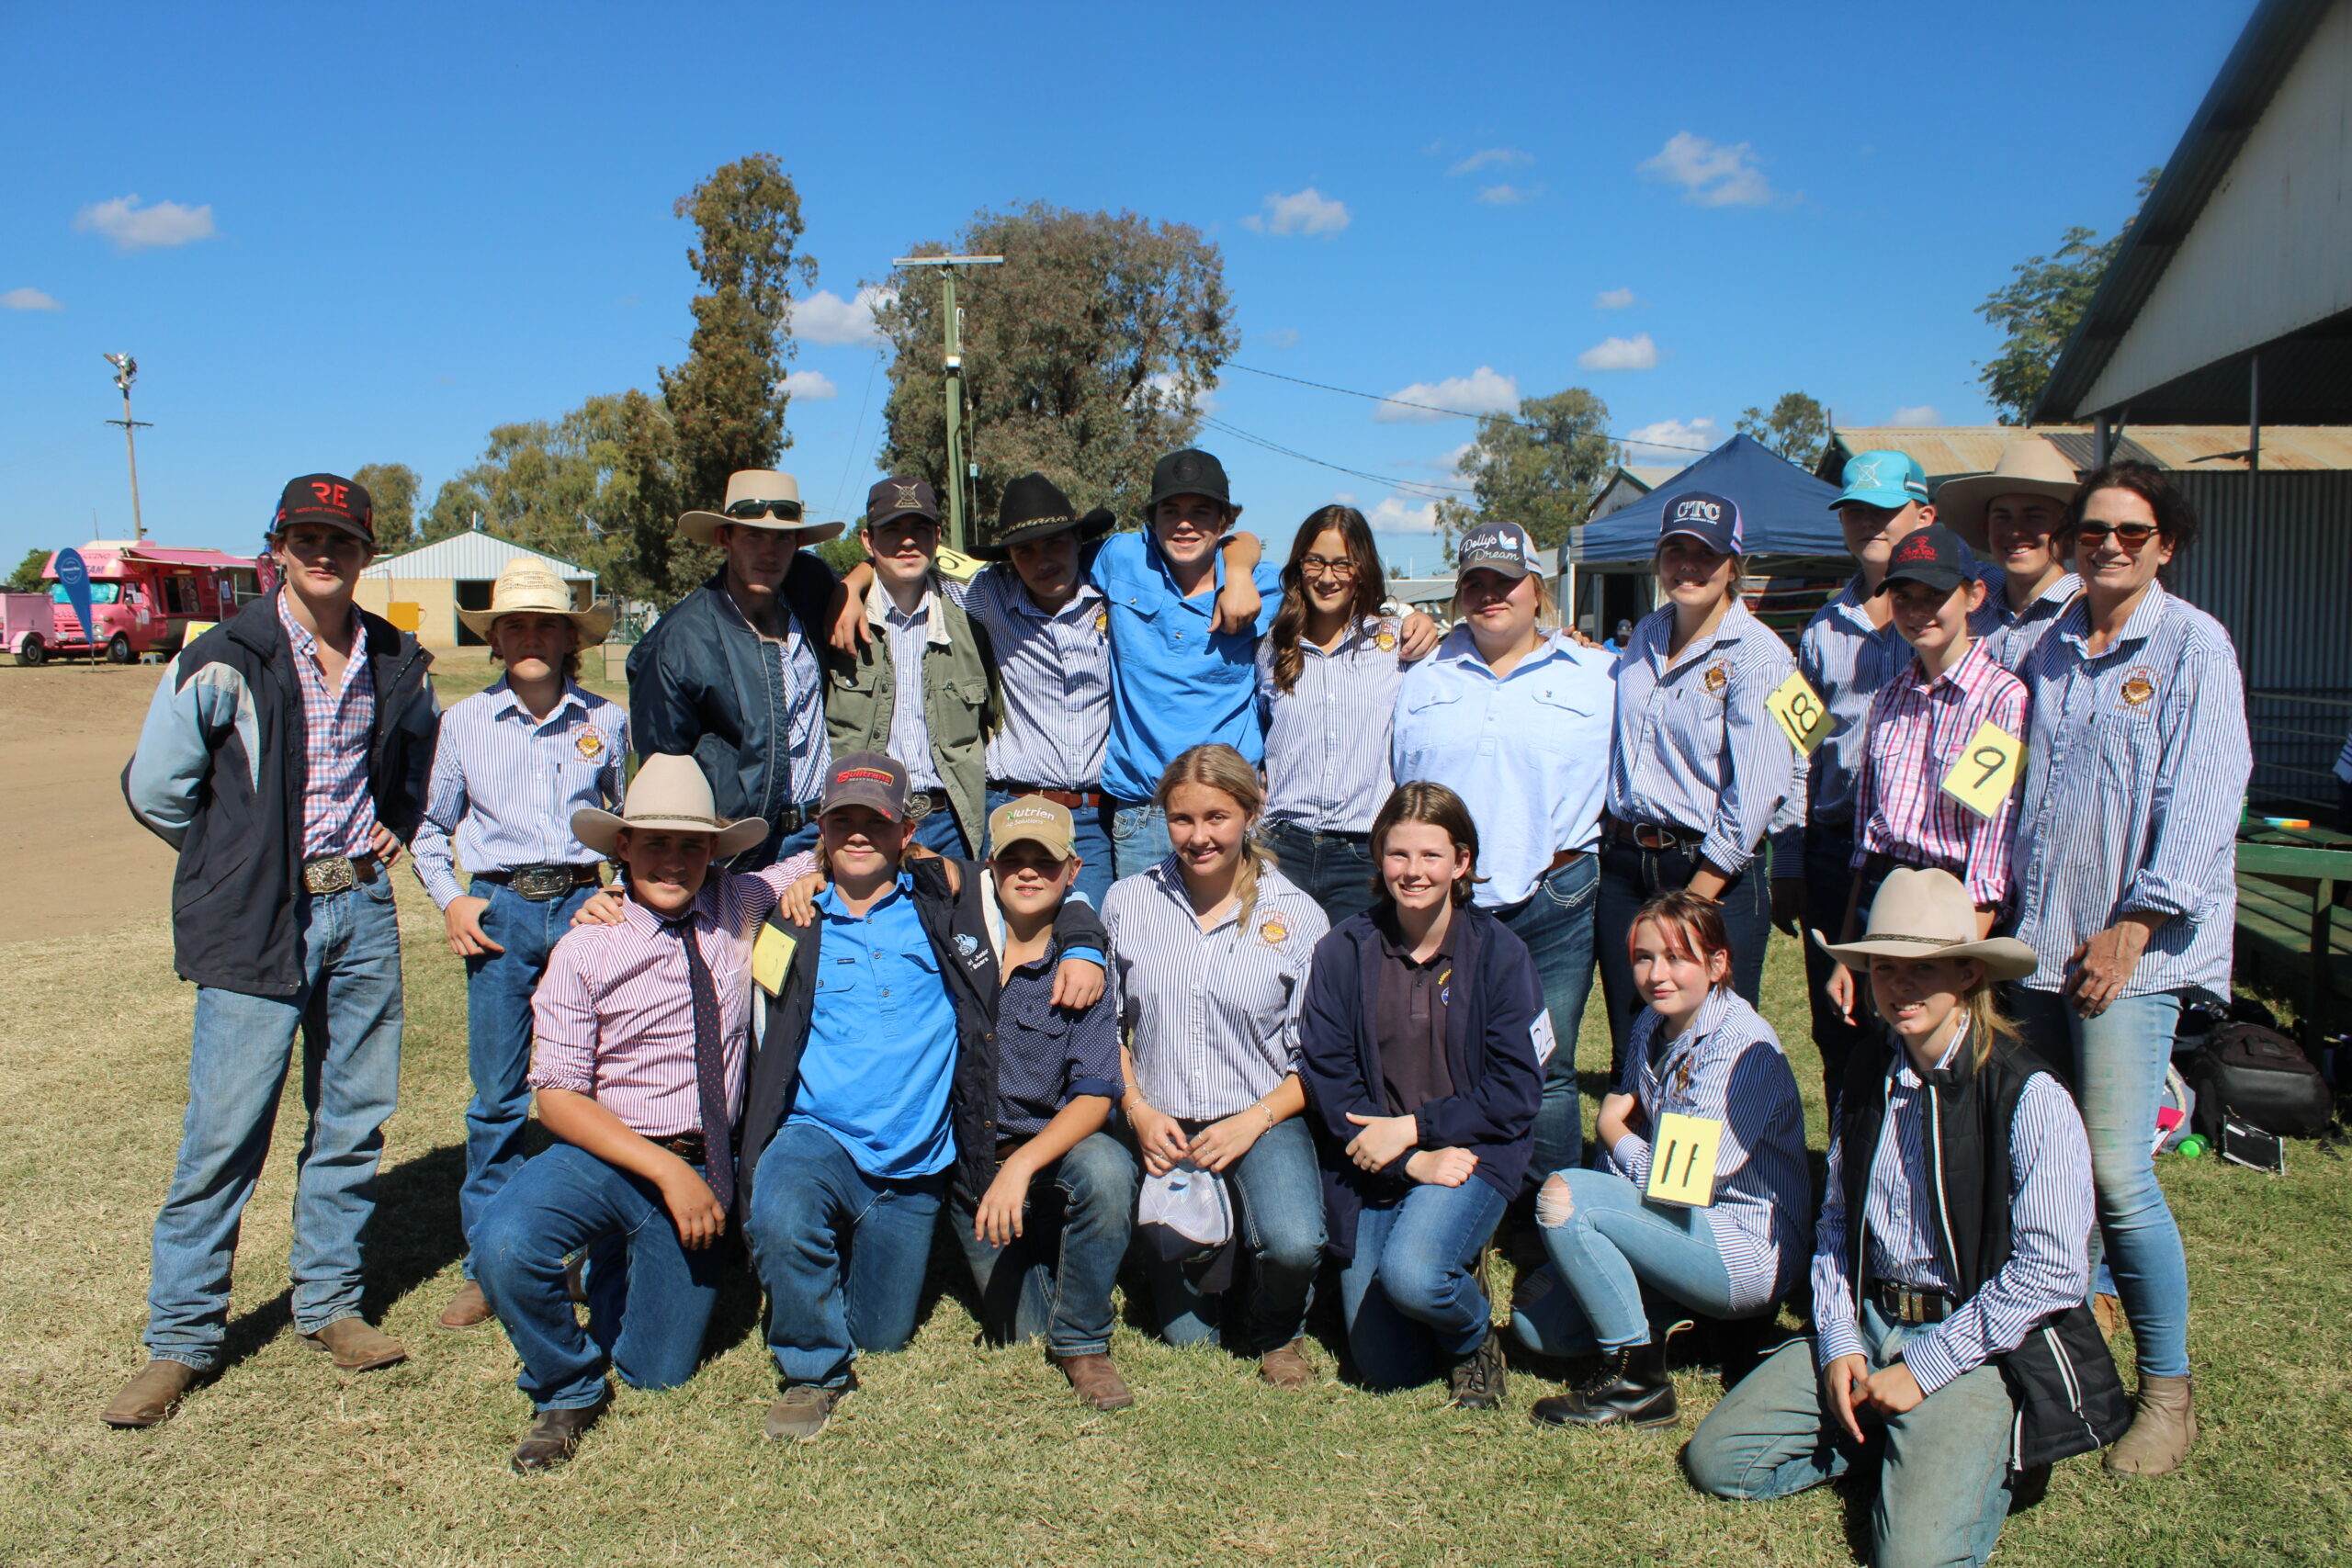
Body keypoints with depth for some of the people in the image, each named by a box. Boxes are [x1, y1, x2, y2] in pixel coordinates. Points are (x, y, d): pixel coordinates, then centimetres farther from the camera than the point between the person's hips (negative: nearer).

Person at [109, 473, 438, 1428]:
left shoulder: (398, 663, 7)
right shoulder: (223, 662, -7)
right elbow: (154, 788, -2)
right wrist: (241, 857, 6)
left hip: (360, 909, 4)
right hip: (255, 922, -4)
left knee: (353, 1119, 9)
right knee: (224, 1132, -2)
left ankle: (328, 1303, 24)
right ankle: (181, 1339, 12)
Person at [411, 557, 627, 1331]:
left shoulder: (608, 720, 4)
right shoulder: (464, 722, 5)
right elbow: (431, 827, 15)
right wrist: (449, 899, 2)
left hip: (583, 905, 0)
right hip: (498, 911, 0)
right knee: (497, 1098, 4)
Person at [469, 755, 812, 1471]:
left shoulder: (741, 906, -1)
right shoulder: (586, 949, -10)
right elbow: (557, 1096, -11)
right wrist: (665, 1171, -20)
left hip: (701, 1168, 2)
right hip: (607, 1154, -2)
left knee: (659, 1374, 7)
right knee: (505, 1244, -32)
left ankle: (619, 1273, 40)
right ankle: (566, 1390, -1)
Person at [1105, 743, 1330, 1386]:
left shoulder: (1297, 916, -5)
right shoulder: (1128, 903, 0)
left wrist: (1254, 1120, -16)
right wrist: (1138, 1108, -6)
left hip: (1263, 1119, -2)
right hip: (1165, 1126, 2)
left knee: (1295, 1246, -31)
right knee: (1186, 1332, 1)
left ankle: (1277, 1331, 6)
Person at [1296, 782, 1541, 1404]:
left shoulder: (1499, 952, -5)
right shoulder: (1342, 952, -3)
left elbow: (1515, 1091, -7)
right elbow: (1326, 1080, -7)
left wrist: (1411, 1128, -16)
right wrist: (1415, 1163, -17)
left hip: (1472, 1150, -2)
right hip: (1371, 1165, 2)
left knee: (1411, 1275, -30)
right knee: (1383, 1367, -2)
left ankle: (1472, 1331, 5)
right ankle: (1449, 1277, 29)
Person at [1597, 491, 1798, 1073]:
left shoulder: (1757, 654, -9)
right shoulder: (1646, 636, 10)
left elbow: (1755, 795, -15)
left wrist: (1691, 903, -15)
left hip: (1714, 875, -5)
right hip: (1624, 867, 6)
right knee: (1631, 1055, 12)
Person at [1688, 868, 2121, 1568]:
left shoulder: (2031, 1097, -14)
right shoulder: (1868, 1078, 5)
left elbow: (2052, 1269, -16)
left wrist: (1925, 1367, -15)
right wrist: (1837, 1344, -3)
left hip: (1983, 1345, -5)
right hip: (1866, 1325, 6)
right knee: (1715, 1457, -6)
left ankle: (1976, 1452, 8)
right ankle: (1900, 1436, 11)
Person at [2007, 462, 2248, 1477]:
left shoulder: (2194, 647, -2)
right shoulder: (2049, 651, 16)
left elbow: (2202, 796, -9)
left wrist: (2133, 924, -14)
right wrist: (2003, 899, 14)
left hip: (2129, 951, -5)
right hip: (2037, 940, 6)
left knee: (2117, 1174, -8)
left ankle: (2168, 1390, 8)